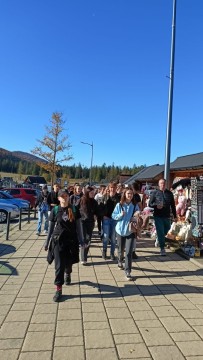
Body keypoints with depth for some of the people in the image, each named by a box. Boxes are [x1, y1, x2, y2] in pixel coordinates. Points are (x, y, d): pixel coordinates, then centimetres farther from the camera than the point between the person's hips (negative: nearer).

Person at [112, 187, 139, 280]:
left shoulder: (135, 206, -5)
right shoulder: (119, 205, -7)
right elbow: (113, 216, -4)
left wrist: (136, 219, -17)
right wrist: (120, 215, -20)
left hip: (131, 231, -1)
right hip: (120, 230, 1)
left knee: (129, 252, -7)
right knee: (121, 249, 19)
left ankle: (128, 272, 2)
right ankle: (120, 261, 51)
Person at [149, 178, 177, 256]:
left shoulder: (169, 193, 7)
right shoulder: (154, 193, -1)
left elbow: (173, 205, 11)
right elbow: (150, 204, 0)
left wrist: (175, 216, 10)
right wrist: (156, 205, -21)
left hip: (167, 216, 4)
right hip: (158, 216, -4)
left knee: (166, 231, 18)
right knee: (160, 232, -2)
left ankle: (159, 240, 45)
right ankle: (162, 249, 7)